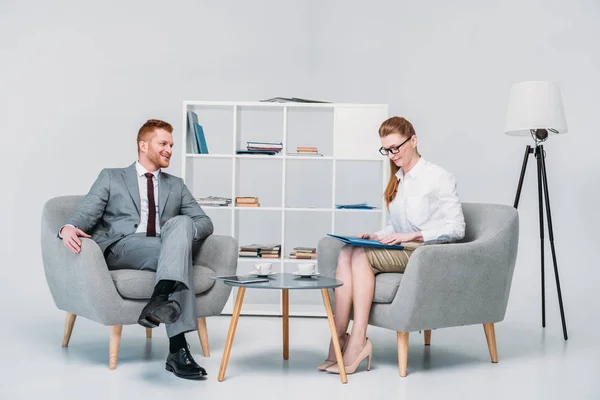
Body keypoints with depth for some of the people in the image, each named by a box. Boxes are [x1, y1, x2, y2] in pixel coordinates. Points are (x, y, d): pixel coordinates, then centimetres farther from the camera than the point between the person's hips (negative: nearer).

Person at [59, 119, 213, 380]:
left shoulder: (176, 185, 27)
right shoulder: (111, 177, 19)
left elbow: (205, 222, 18)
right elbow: (87, 212, 5)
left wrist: (183, 230, -7)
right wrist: (69, 228, -20)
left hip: (165, 249, 3)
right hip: (121, 248, -3)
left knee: (180, 223, -33)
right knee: (180, 252, -33)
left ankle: (162, 299, -51)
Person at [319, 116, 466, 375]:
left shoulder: (439, 178, -4)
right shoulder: (396, 181, 19)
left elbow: (456, 228, -10)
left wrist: (411, 236, -18)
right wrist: (376, 236, 2)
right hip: (402, 251, 7)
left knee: (361, 255, -28)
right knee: (346, 254, -23)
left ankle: (357, 340, -28)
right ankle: (339, 339, -31)